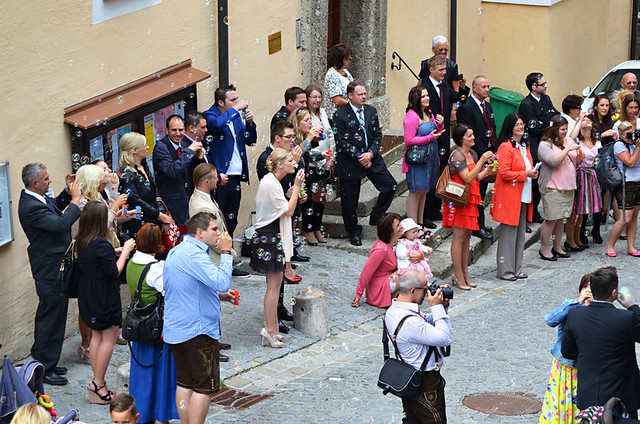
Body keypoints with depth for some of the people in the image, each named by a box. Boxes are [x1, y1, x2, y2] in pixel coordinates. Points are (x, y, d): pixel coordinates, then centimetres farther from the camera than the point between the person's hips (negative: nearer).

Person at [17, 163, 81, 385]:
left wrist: (67, 192, 9)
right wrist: (75, 199, -21)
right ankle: (45, 369, 8)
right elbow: (62, 223, -32)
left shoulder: (37, 199, 4)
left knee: (47, 315, 20)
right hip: (51, 270, -11)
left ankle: (42, 362, 33)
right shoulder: (30, 207, -27)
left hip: (53, 268, 11)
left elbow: (54, 208, 24)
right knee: (52, 318, -2)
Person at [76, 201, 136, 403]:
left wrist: (114, 252, 11)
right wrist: (125, 252, -10)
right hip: (103, 297, -9)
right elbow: (114, 272, -21)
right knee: (109, 337, 1)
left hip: (87, 296, 9)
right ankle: (98, 383, 2)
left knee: (96, 335, 16)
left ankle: (97, 382, 20)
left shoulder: (81, 241, 3)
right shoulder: (101, 244, -24)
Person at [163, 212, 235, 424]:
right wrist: (226, 252, -17)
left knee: (185, 383, 14)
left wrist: (219, 295, 15)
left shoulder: (177, 251, 15)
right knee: (205, 387, -3)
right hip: (198, 331, -10)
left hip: (176, 330, 10)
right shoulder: (193, 255, -20)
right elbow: (221, 282, -28)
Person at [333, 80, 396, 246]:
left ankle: (375, 217, 16)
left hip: (371, 158, 5)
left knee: (390, 186, -3)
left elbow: (378, 135, 7)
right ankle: (354, 231, 22)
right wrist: (359, 157, -15)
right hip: (349, 163, -5)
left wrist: (371, 153, -10)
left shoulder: (371, 111, 6)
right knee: (350, 198, 3)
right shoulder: (340, 115, -10)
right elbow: (342, 142, -13)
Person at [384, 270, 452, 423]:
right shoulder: (410, 322, -31)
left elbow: (426, 323, 14)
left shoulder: (393, 311, 2)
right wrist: (437, 308, -22)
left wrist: (441, 306, -3)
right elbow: (444, 338, -28)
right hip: (425, 384, -10)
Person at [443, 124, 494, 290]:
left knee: (467, 236, 12)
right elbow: (468, 178, -22)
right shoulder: (457, 155, -14)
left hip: (470, 199, 9)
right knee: (459, 237, -4)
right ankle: (458, 276, 1)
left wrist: (489, 168, 1)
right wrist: (481, 161, -24)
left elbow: (477, 177, 15)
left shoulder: (472, 154, 13)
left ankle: (465, 273, 18)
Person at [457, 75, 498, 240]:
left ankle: (480, 224, 23)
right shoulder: (466, 108, -14)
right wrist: (485, 154, -19)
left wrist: (495, 151, 6)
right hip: (476, 157, -8)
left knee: (482, 190, 14)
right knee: (477, 192, -4)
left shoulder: (487, 106, 14)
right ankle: (477, 227, 3)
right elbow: (470, 135, -18)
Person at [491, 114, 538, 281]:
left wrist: (532, 173, 7)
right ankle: (504, 270, 2)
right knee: (509, 233, -5)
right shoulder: (506, 147, -13)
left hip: (523, 197, 9)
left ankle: (516, 268, 20)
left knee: (520, 232, 12)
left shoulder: (525, 146, 15)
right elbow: (504, 173, -19)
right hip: (509, 196, -9)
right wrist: (525, 174, -17)